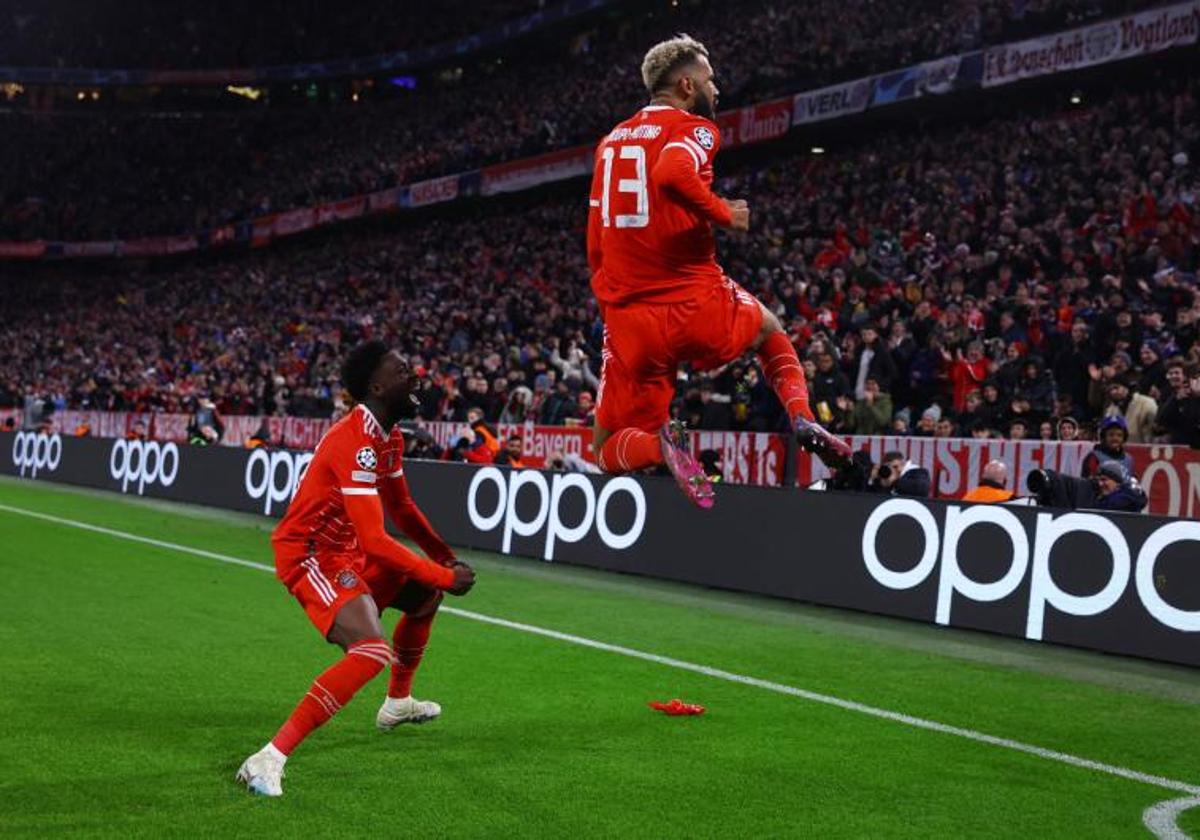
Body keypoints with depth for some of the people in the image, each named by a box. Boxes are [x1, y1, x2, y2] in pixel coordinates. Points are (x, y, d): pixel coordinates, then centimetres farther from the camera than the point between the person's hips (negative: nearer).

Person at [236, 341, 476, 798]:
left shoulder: (389, 437, 5)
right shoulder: (356, 443, -27)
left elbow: (402, 506, 21)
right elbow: (375, 542, -30)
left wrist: (445, 557, 13)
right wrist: (445, 577, -22)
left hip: (345, 551, 11)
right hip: (310, 555, -11)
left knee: (424, 596, 25)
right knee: (372, 649, -28)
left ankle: (397, 703, 46)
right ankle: (269, 759, -29)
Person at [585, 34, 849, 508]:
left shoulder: (610, 142, 17)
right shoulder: (694, 128, -1)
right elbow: (672, 174, -26)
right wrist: (724, 214, -10)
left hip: (628, 323, 3)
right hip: (697, 307, -3)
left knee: (609, 454, 13)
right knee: (769, 328, 31)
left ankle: (660, 447, -21)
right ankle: (803, 420, 6)